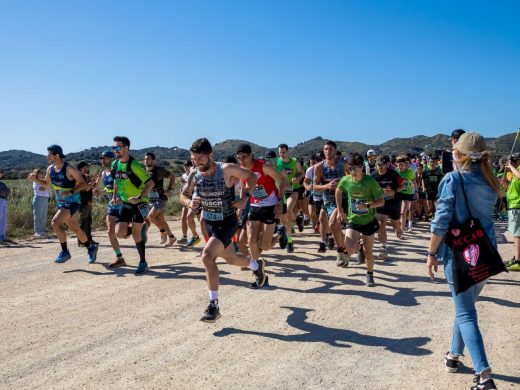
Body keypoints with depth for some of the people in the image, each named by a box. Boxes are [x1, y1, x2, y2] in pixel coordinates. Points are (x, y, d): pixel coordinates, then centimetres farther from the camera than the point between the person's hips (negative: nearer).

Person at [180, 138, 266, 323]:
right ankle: (256, 265, 56)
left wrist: (244, 199, -17)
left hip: (227, 222, -6)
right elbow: (183, 195, 4)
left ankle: (214, 305, -13)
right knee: (230, 258, 23)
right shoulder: (195, 174, -8)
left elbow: (252, 176, -7)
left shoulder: (226, 170, -21)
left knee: (207, 257, -24)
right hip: (209, 222, 6)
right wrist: (189, 202, -19)